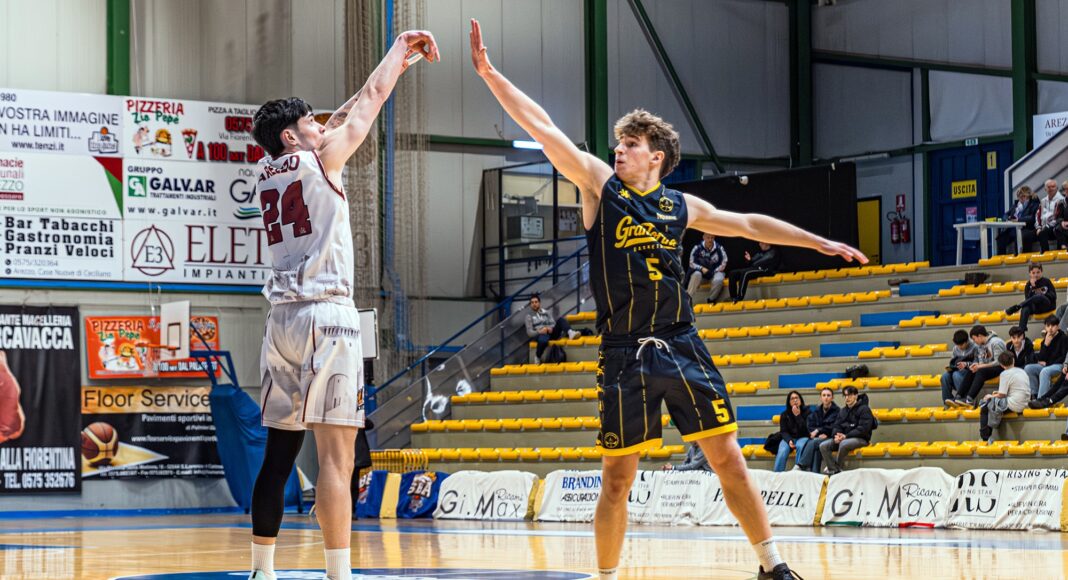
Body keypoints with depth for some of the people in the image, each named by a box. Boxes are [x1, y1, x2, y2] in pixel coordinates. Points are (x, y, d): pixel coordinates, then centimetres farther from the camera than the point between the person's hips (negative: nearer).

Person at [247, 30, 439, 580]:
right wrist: (400, 45, 23)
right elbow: (371, 99, 7)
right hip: (326, 315, -7)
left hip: (283, 317, 8)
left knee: (278, 453, 11)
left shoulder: (266, 174, 16)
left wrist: (401, 63, 30)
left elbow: (346, 115, 25)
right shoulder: (320, 158, -3)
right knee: (336, 455, -10)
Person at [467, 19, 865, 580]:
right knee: (617, 479, 0)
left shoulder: (680, 206, 10)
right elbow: (542, 128, -3)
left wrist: (820, 242, 25)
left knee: (728, 459, 1)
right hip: (624, 355, -2)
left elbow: (748, 224, 22)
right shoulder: (599, 184, 3)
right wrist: (489, 73, -9)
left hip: (682, 347, 2)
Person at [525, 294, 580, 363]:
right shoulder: (529, 316, 11)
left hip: (550, 333, 3)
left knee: (561, 319, -21)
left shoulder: (547, 313, 22)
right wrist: (539, 331, -20)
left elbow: (553, 324, 11)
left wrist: (551, 328, -14)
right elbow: (529, 332, 1)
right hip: (539, 334, -3)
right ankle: (537, 357, -14)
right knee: (543, 340, -42)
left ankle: (570, 333, -49)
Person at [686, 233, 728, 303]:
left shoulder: (719, 249, -10)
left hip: (715, 272, 0)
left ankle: (711, 300, -10)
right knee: (696, 275, -34)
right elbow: (692, 263, -3)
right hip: (701, 271, 0)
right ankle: (688, 298, -33)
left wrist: (714, 271, -8)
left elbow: (723, 263, 1)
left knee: (718, 280, -34)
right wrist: (701, 268, -17)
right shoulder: (698, 248, -9)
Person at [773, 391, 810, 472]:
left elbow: (805, 429, -10)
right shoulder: (784, 415, 8)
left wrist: (797, 415, -17)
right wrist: (789, 441, -17)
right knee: (782, 451, -29)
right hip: (789, 438, 1)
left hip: (802, 438, -1)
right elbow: (783, 431, 3)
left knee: (800, 446, -37)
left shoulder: (806, 412, 1)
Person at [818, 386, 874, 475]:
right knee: (823, 446, -14)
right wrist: (836, 435, -12)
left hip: (861, 439, -7)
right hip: (843, 438, 7)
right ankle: (833, 470, -22)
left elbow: (863, 429, -16)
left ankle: (836, 467, -20)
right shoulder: (843, 411, 17)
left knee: (844, 444, -38)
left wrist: (846, 436, -21)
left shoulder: (864, 409, -6)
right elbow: (837, 426, 13)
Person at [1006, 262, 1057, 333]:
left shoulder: (1046, 281, 5)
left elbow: (1053, 296, 1)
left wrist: (1043, 294, -15)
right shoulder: (1028, 285, 8)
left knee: (1039, 296, -37)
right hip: (1036, 307, 2)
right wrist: (1032, 287, -14)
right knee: (1025, 309, -35)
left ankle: (1015, 308, -39)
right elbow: (1028, 299, -4)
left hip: (1048, 305, -2)